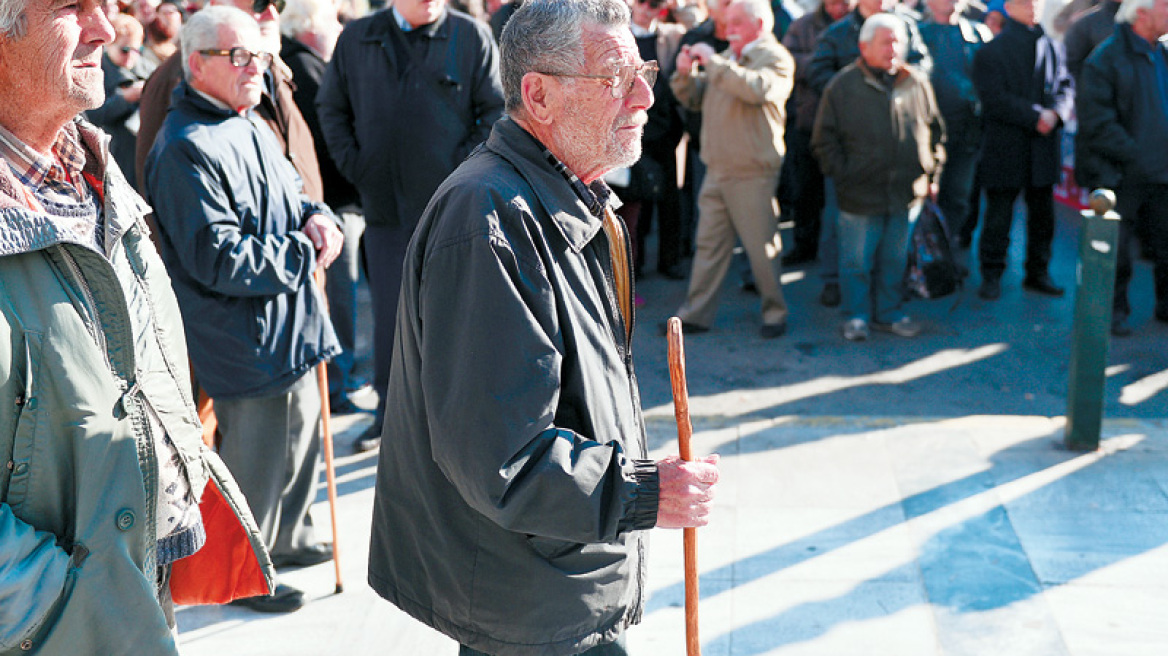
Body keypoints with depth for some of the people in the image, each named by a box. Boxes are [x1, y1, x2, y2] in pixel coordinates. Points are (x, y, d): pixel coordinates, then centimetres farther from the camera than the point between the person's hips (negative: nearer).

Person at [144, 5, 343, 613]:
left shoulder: (252, 127, 10)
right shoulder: (186, 149, -22)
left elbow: (291, 192, 22)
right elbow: (218, 259, -27)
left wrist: (316, 216, -2)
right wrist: (303, 253, -17)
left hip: (287, 325, 10)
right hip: (245, 341, -10)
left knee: (301, 427, 24)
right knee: (257, 453, 3)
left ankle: (286, 537, 45)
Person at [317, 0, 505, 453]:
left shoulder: (472, 36, 0)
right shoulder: (357, 38, 8)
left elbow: (497, 110, 0)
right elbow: (331, 106, 16)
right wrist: (351, 163, 4)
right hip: (384, 203, 2)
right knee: (388, 310, 8)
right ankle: (390, 412, 21)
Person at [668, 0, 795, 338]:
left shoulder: (776, 59, -5)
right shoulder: (728, 58, 17)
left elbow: (755, 88, -26)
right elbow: (693, 98, 20)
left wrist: (712, 62, -21)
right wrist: (685, 74, -1)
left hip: (753, 173, -6)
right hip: (717, 169, 7)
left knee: (762, 247, 2)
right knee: (709, 244, 9)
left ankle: (775, 314, 16)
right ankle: (696, 314, 14)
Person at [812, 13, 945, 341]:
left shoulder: (917, 83, 5)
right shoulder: (843, 86, -5)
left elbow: (935, 129, 16)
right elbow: (824, 140, 0)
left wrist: (932, 168, 10)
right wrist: (842, 173, -6)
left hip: (907, 193, 3)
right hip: (860, 194, -3)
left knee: (895, 259, 14)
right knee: (857, 261, 5)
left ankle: (888, 312, 30)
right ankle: (856, 316, 21)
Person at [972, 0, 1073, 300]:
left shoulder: (1053, 48, 11)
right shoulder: (990, 52, -5)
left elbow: (1066, 87, 8)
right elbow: (995, 100, -13)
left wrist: (1055, 112, -14)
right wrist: (1035, 117, -19)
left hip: (1044, 149, 5)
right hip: (1004, 149, -5)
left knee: (1043, 215, 11)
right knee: (998, 216, 2)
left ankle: (1038, 273, 24)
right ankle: (991, 276, 14)